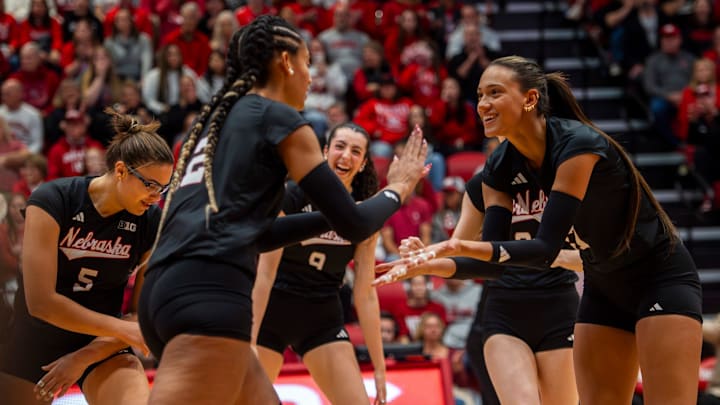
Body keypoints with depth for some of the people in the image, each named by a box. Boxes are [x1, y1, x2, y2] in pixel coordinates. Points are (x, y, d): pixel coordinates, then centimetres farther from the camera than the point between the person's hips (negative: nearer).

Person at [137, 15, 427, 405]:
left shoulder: (217, 117, 26)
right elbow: (353, 226, 3)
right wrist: (397, 188, 22)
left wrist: (330, 215, 36)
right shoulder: (279, 118, 3)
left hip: (168, 289, 9)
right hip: (209, 293, -9)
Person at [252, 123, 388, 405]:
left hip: (323, 320, 3)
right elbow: (265, 273, -16)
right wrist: (250, 340, -22)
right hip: (271, 311, -3)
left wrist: (379, 367, -3)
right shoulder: (293, 196, -15)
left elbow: (365, 294, -1)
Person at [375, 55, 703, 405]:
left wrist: (462, 247, -43)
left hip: (660, 278, -7)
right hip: (603, 287, 7)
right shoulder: (500, 168, -6)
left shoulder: (577, 143, -27)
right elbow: (492, 258, -8)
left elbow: (547, 247, -31)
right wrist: (427, 264, -25)